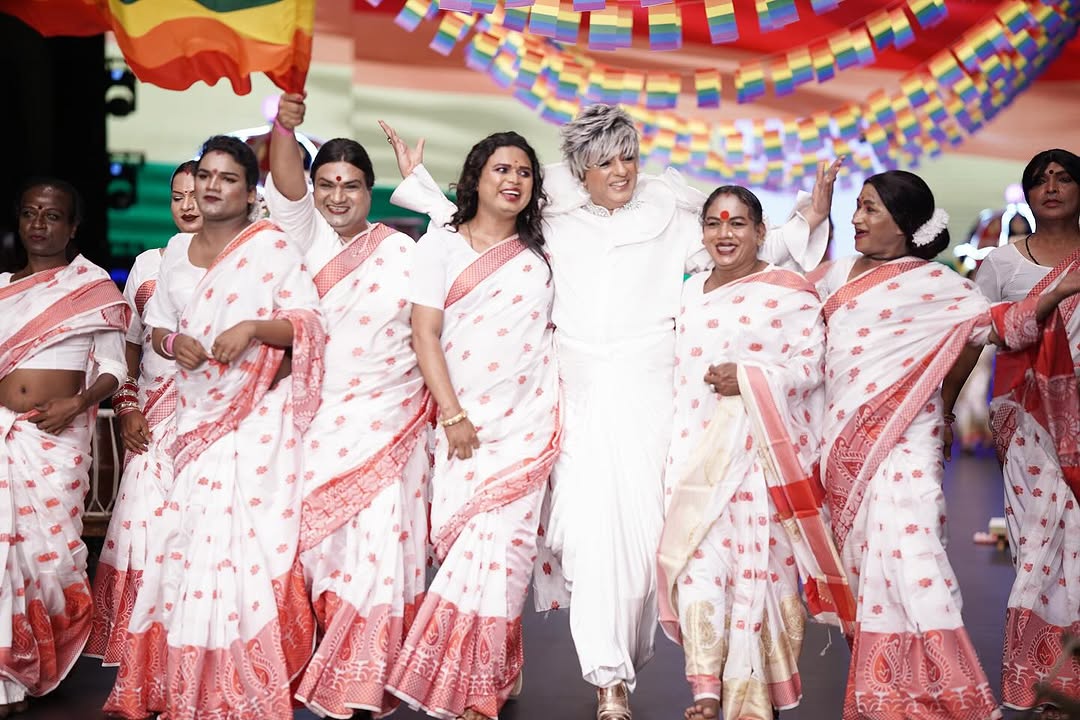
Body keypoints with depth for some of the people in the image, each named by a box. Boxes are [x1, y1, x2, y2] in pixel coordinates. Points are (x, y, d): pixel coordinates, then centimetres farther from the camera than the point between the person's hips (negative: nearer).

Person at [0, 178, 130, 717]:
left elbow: (113, 367, 1)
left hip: (58, 435, -3)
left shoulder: (93, 287, 4)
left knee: (47, 551, -4)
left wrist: (77, 403, -14)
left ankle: (44, 665, 17)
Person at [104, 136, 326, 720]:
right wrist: (173, 343, -3)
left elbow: (308, 322, -6)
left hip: (256, 417, -5)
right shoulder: (176, 251, 13)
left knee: (239, 541, -8)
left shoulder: (271, 246, -3)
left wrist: (252, 328, -22)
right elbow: (157, 327, 19)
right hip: (193, 416, 5)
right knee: (186, 543, 2)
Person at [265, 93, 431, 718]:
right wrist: (285, 130, -31)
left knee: (376, 546, -5)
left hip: (385, 425, -2)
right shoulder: (305, 234, 7)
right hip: (314, 424, 2)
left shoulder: (402, 252, 3)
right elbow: (285, 187, -12)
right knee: (316, 545, 4)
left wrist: (437, 406, -3)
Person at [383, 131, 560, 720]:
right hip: (464, 419, 0)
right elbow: (425, 334, 0)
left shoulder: (542, 253, 13)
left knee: (498, 549, -9)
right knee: (462, 549, -4)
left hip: (529, 422, 1)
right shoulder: (441, 245, 7)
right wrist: (452, 416, -7)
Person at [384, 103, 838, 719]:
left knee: (641, 529, -3)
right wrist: (419, 180, 19)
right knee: (590, 530, -9)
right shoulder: (554, 225, 13)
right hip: (578, 399, 1)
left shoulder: (671, 220, 9)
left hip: (648, 396, 0)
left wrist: (808, 219, -1)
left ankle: (622, 669, 14)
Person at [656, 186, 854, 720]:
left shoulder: (789, 291, -3)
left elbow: (811, 365, -9)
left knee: (758, 566, -2)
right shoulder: (691, 292, 16)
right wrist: (678, 456, 20)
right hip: (700, 456, 5)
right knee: (696, 561, -4)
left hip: (764, 456, -4)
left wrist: (748, 377, -20)